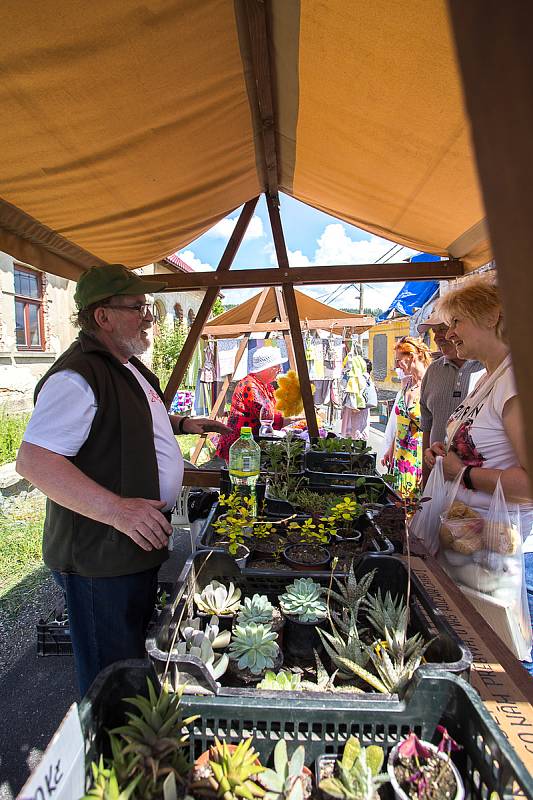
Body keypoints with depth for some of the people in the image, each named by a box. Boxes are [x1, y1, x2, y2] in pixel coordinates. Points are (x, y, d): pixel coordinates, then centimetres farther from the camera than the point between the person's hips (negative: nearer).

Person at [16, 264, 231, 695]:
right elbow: (34, 460, -29)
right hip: (101, 558, -10)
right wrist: (117, 509, -35)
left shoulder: (129, 366, 10)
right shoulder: (77, 376, -22)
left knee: (138, 655, 28)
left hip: (141, 544, 10)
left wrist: (182, 424, 11)